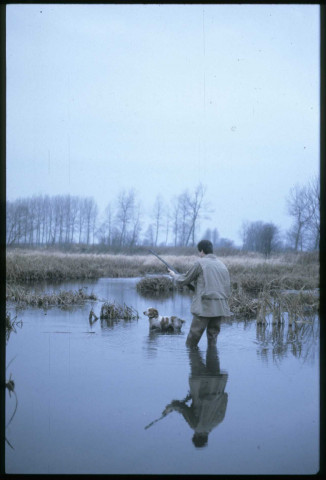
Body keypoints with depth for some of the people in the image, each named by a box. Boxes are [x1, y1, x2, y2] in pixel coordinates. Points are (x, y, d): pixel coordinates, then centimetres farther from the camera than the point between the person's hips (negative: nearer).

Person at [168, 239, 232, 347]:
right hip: (220, 308, 6)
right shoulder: (222, 265, 14)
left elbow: (183, 281, 4)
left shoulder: (200, 263, -3)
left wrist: (174, 275, 23)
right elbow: (227, 289, 15)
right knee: (213, 335, 12)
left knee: (193, 335, 2)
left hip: (204, 307, -6)